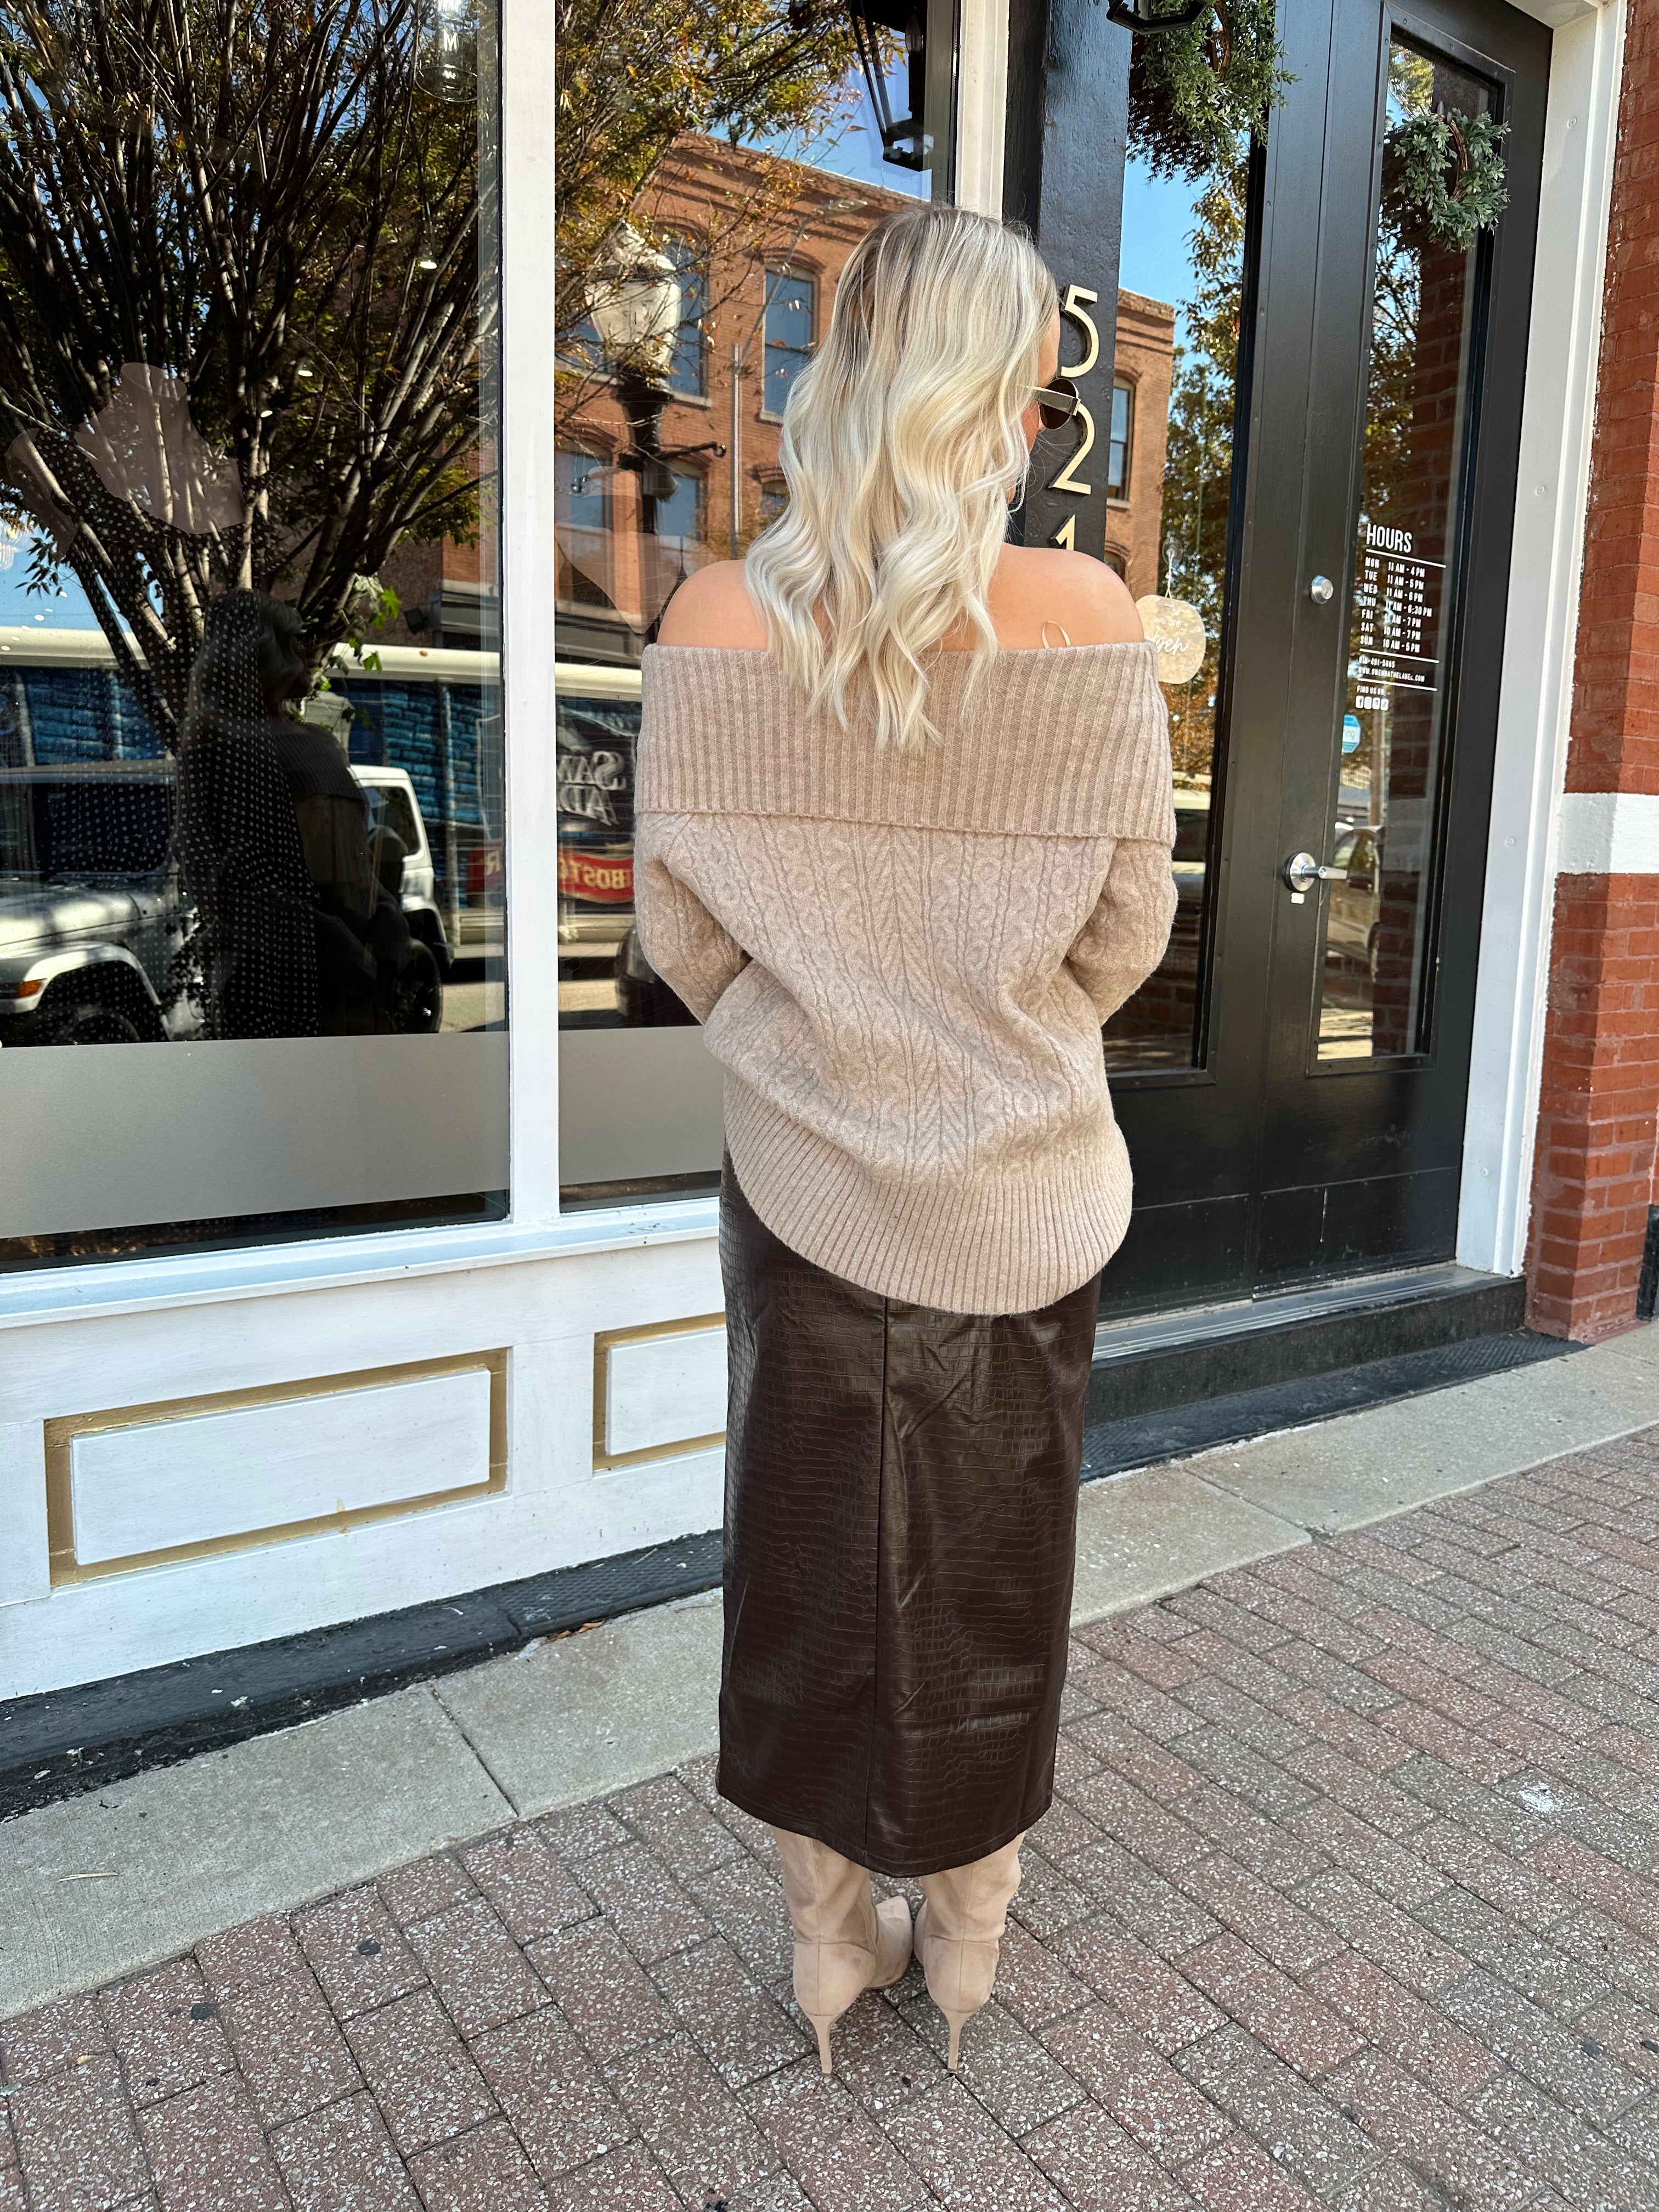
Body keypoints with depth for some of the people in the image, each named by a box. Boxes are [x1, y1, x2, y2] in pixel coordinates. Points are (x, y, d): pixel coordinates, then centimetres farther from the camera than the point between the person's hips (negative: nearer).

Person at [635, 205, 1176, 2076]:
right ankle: (965, 1936, 38)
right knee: (988, 1558, 18)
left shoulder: (719, 621, -9)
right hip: (1020, 1184, 0)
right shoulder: (1083, 613, -12)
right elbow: (1130, 915, -5)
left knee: (812, 1541, 17)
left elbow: (675, 921, -4)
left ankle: (830, 1937, 36)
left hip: (804, 1170, 1)